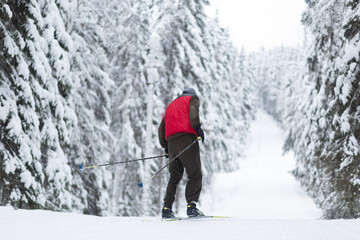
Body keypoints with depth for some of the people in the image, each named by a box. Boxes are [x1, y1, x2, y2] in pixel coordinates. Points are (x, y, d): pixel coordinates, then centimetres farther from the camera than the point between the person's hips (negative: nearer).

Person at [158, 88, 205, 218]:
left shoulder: (170, 106, 33)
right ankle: (191, 205, -17)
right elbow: (193, 110, -7)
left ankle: (167, 208, 2)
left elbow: (161, 128, 27)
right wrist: (198, 127, -17)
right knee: (195, 175, -4)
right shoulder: (192, 98, 17)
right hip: (186, 138, -6)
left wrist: (165, 146, 28)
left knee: (174, 177, 12)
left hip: (171, 141, 6)